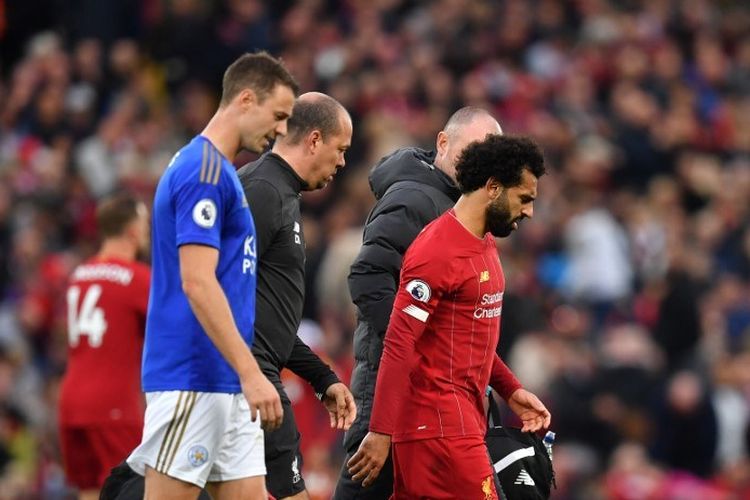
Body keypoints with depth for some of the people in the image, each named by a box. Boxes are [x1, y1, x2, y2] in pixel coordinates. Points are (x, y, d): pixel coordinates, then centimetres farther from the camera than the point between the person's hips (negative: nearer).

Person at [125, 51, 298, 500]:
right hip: (191, 382, -10)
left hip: (228, 387, 10)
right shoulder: (204, 171, -13)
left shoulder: (221, 172, 18)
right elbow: (197, 284, -21)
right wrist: (251, 373, -23)